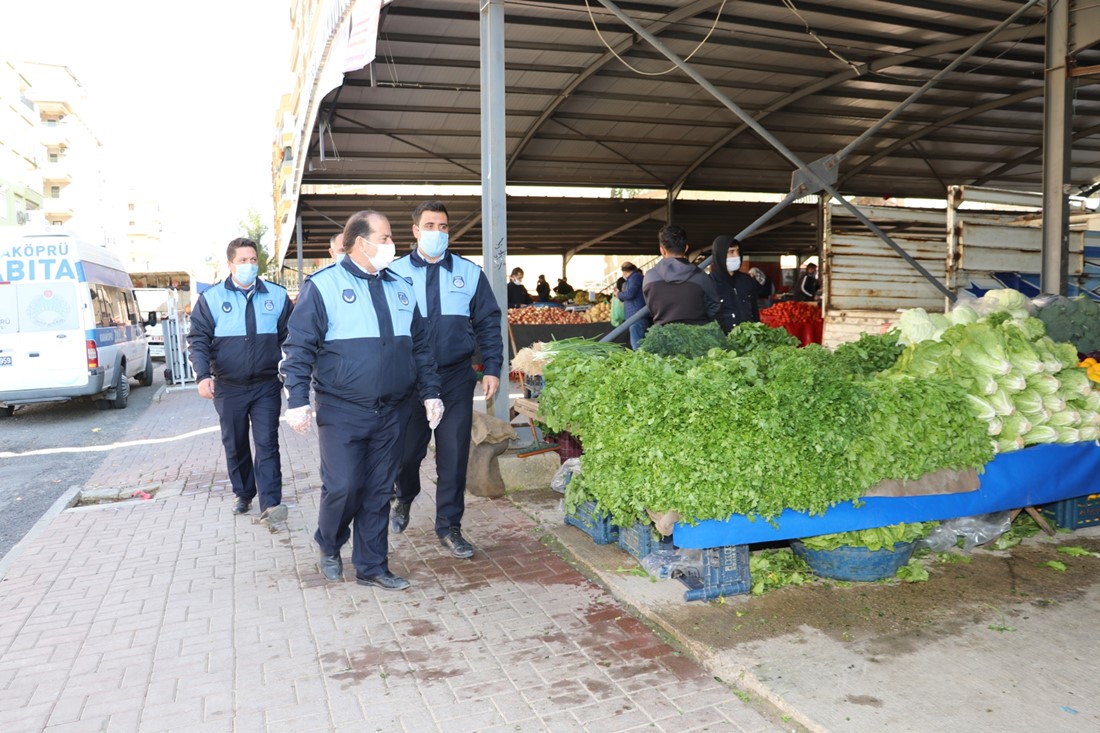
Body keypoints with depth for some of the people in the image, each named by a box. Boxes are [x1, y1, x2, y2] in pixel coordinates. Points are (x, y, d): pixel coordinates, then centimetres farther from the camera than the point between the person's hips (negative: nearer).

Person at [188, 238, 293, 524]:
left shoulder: (277, 296, 3)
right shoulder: (211, 298, 0)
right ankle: (243, 494, 30)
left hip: (266, 385, -1)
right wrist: (202, 375, -16)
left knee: (267, 444, -4)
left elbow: (290, 337, 6)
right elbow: (198, 339, -2)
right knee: (235, 445, 13)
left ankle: (270, 504, -5)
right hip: (228, 387, 1)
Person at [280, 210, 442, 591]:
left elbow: (420, 346, 16)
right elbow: (299, 346, -7)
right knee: (342, 486, -5)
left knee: (379, 492, 9)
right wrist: (297, 400, -13)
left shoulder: (401, 288, 11)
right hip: (341, 413, -5)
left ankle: (372, 567, 22)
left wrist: (430, 392, 11)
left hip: (389, 413, 5)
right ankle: (329, 547, 25)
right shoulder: (323, 285, -5)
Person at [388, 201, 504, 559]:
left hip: (456, 378, 1)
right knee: (407, 449, 9)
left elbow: (488, 324, 7)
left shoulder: (469, 273, 5)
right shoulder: (395, 273, 2)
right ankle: (404, 497, 42)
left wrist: (492, 369, -1)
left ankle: (448, 526, 17)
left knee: (454, 454, 3)